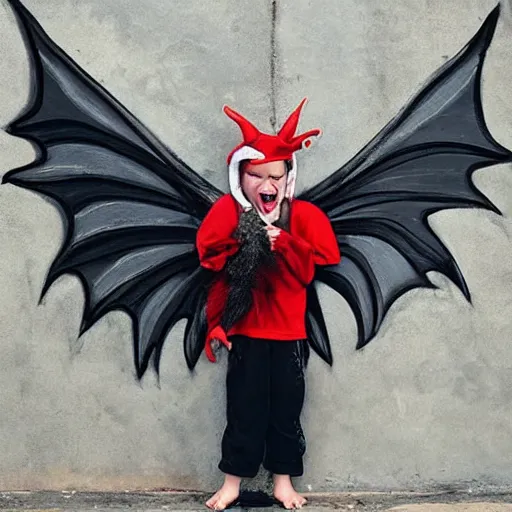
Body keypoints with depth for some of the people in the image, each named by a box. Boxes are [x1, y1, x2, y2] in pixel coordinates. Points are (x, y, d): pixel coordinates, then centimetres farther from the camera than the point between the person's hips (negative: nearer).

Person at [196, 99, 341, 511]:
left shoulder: (303, 216, -1)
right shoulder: (228, 211, -3)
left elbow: (310, 267, -12)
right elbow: (212, 256, -13)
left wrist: (282, 243, -23)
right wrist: (250, 243, -23)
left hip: (288, 330, 1)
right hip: (245, 329, -1)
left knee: (286, 407, 10)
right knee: (244, 407, 5)